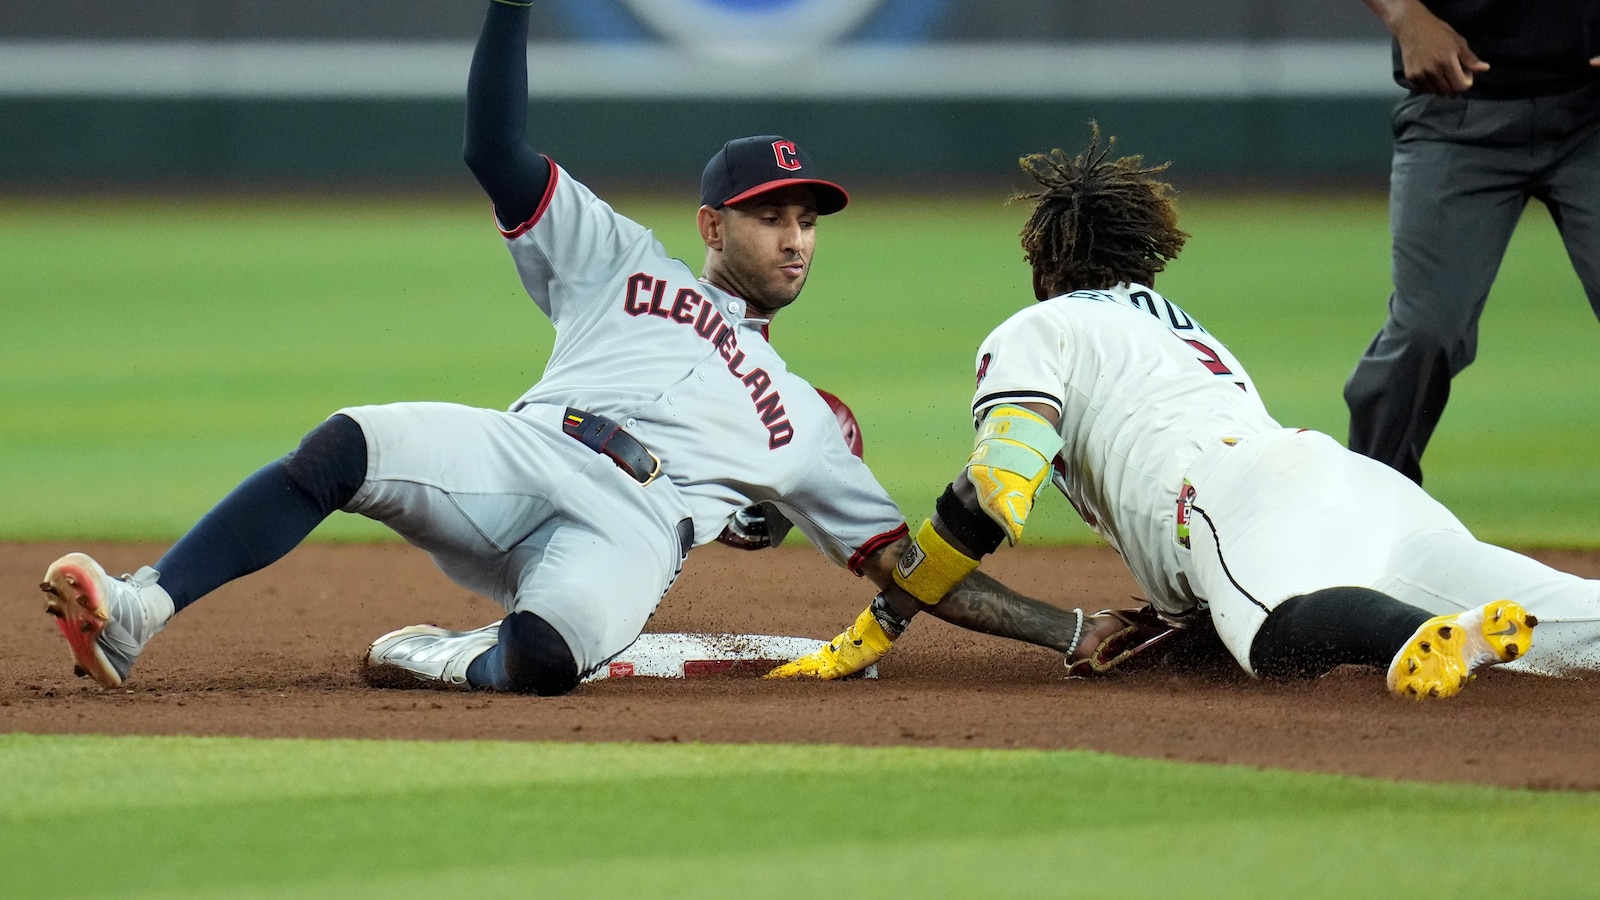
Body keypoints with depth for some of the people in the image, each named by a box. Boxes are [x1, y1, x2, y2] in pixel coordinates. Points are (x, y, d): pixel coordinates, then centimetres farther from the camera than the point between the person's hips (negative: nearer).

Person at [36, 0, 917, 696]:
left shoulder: (802, 421, 31)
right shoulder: (623, 266, 26)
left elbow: (890, 557, 31)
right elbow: (496, 153, 14)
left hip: (632, 532, 0)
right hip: (522, 451, 0)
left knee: (545, 653, -38)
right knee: (344, 446, -31)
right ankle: (135, 615, -39)